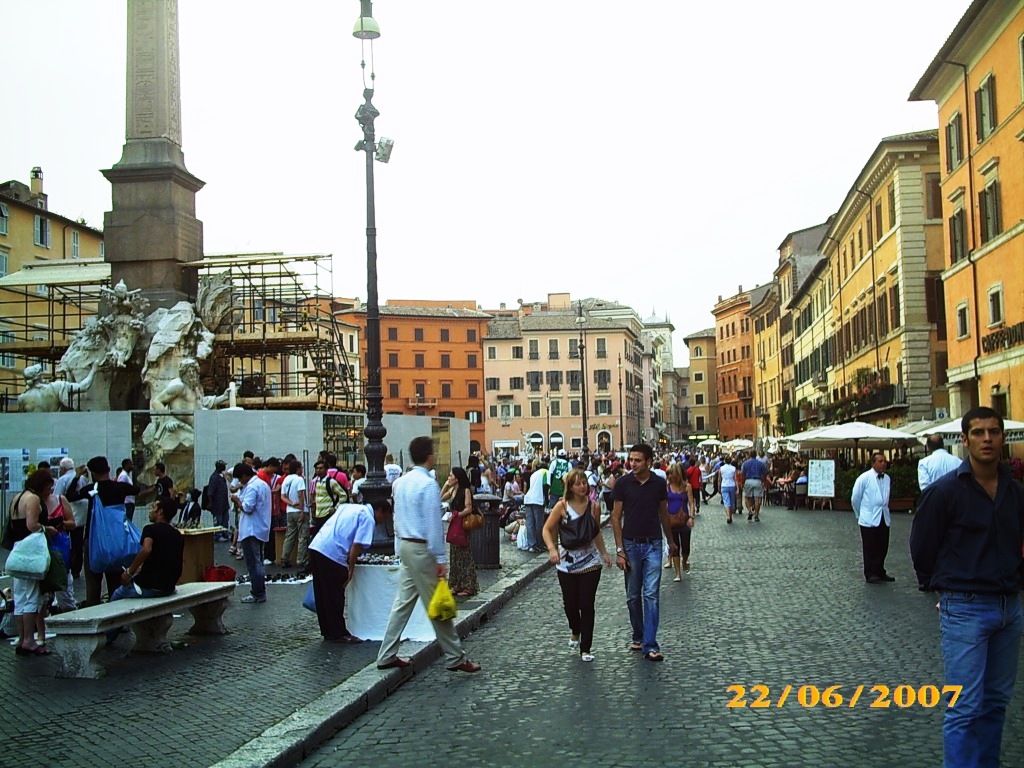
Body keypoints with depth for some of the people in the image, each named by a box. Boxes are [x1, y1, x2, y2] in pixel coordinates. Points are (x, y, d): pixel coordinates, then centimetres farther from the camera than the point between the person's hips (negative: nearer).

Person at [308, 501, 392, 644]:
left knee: (323, 594, 14)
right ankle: (337, 633, 7)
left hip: (316, 547, 9)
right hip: (332, 554, -9)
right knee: (335, 597, 1)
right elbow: (357, 545, -10)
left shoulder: (349, 507, 25)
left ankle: (328, 632, 22)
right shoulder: (368, 519, -1)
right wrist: (351, 569, -4)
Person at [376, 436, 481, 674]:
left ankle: (387, 656, 15)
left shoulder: (400, 482, 10)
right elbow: (433, 524, -18)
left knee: (403, 601, 12)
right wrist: (440, 559, -15)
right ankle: (455, 658, 8)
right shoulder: (428, 484, -16)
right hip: (422, 549, -8)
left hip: (404, 545, 8)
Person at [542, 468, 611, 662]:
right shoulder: (562, 506, -6)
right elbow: (547, 529, -6)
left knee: (587, 606, -2)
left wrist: (604, 554, 6)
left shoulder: (594, 507, 1)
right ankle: (575, 632, 42)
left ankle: (585, 649, 5)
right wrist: (552, 549, -21)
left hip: (590, 562, 1)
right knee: (570, 604, 10)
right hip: (566, 564, -1)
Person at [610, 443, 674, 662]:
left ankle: (650, 645, -6)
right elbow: (616, 517, -3)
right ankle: (638, 637, 27)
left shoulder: (659, 483, -1)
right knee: (633, 596, 10)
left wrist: (671, 541, 21)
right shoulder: (623, 483, -5)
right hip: (630, 544, 0)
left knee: (651, 594, -7)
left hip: (653, 545, 0)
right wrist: (619, 550, -8)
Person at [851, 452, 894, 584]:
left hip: (884, 518, 5)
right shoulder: (864, 478, -9)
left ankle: (880, 572, 20)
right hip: (869, 520, -5)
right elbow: (855, 499, -1)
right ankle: (870, 574, 5)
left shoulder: (887, 479, 6)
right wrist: (860, 514, 9)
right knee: (870, 549, -1)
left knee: (882, 548, 9)